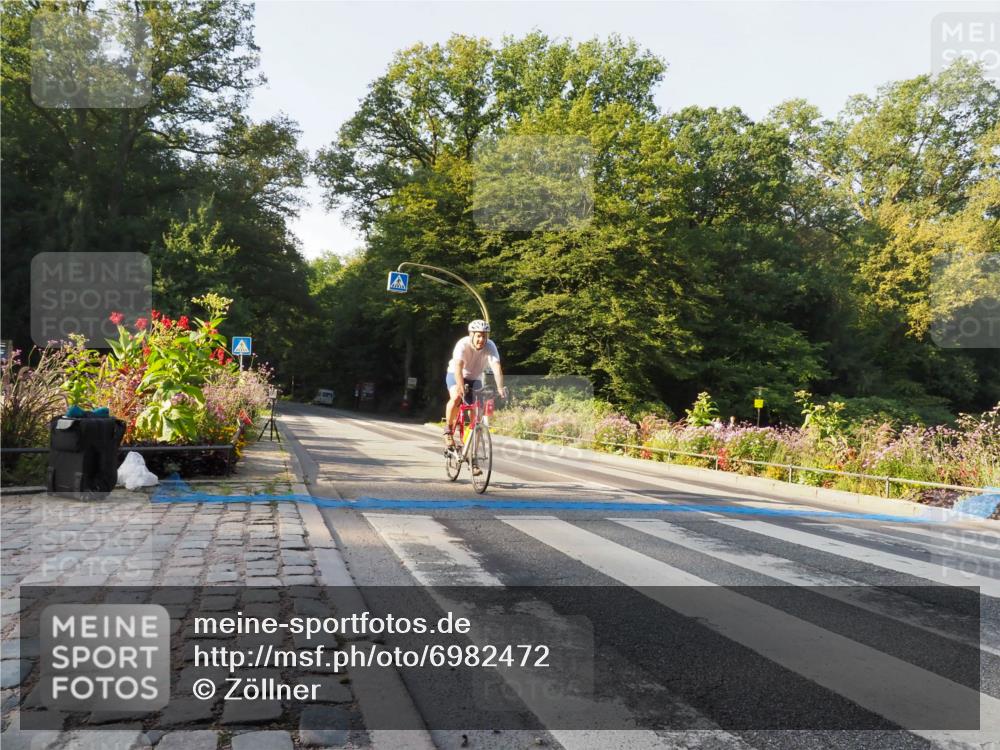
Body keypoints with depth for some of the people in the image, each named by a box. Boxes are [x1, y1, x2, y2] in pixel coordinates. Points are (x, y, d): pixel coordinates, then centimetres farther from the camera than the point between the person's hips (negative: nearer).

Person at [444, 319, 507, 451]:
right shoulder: (463, 344, -30)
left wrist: (500, 388, -49)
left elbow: (496, 367, -35)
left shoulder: (490, 346, -24)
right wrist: (461, 387, -55)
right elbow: (458, 367, -41)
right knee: (456, 397, -30)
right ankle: (448, 430, -13)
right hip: (455, 375, -3)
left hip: (474, 379, 3)